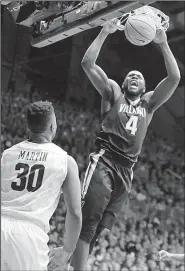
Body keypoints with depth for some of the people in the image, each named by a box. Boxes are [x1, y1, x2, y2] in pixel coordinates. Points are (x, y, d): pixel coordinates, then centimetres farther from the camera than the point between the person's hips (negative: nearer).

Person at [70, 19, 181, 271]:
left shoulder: (149, 102, 21)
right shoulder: (113, 93, 13)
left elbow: (175, 77, 9)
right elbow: (87, 63, 3)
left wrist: (163, 44, 4)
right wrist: (104, 34, -1)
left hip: (127, 169, 4)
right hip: (104, 161, -4)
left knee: (100, 226, 3)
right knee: (89, 220, -16)